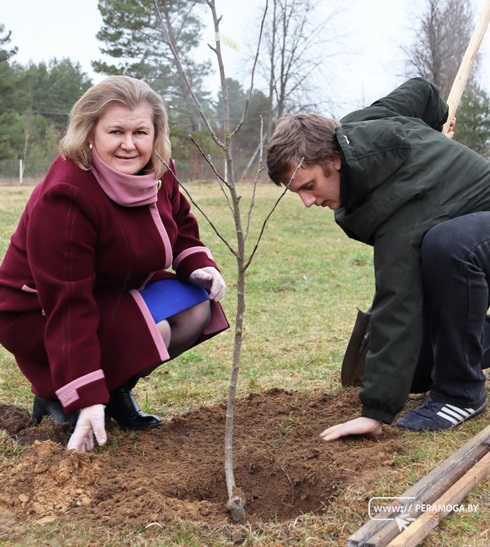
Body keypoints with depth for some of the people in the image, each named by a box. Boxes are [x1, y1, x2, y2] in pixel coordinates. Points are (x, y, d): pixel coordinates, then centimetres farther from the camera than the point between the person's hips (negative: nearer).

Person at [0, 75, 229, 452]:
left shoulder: (158, 171, -8)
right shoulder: (64, 199, -31)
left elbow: (181, 224, 12)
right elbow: (68, 307, -32)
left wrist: (199, 265, -10)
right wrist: (86, 398, -34)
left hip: (116, 290, 8)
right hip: (40, 315, -7)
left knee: (197, 307, -10)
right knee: (152, 330, -28)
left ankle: (118, 390, 7)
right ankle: (56, 399, -4)